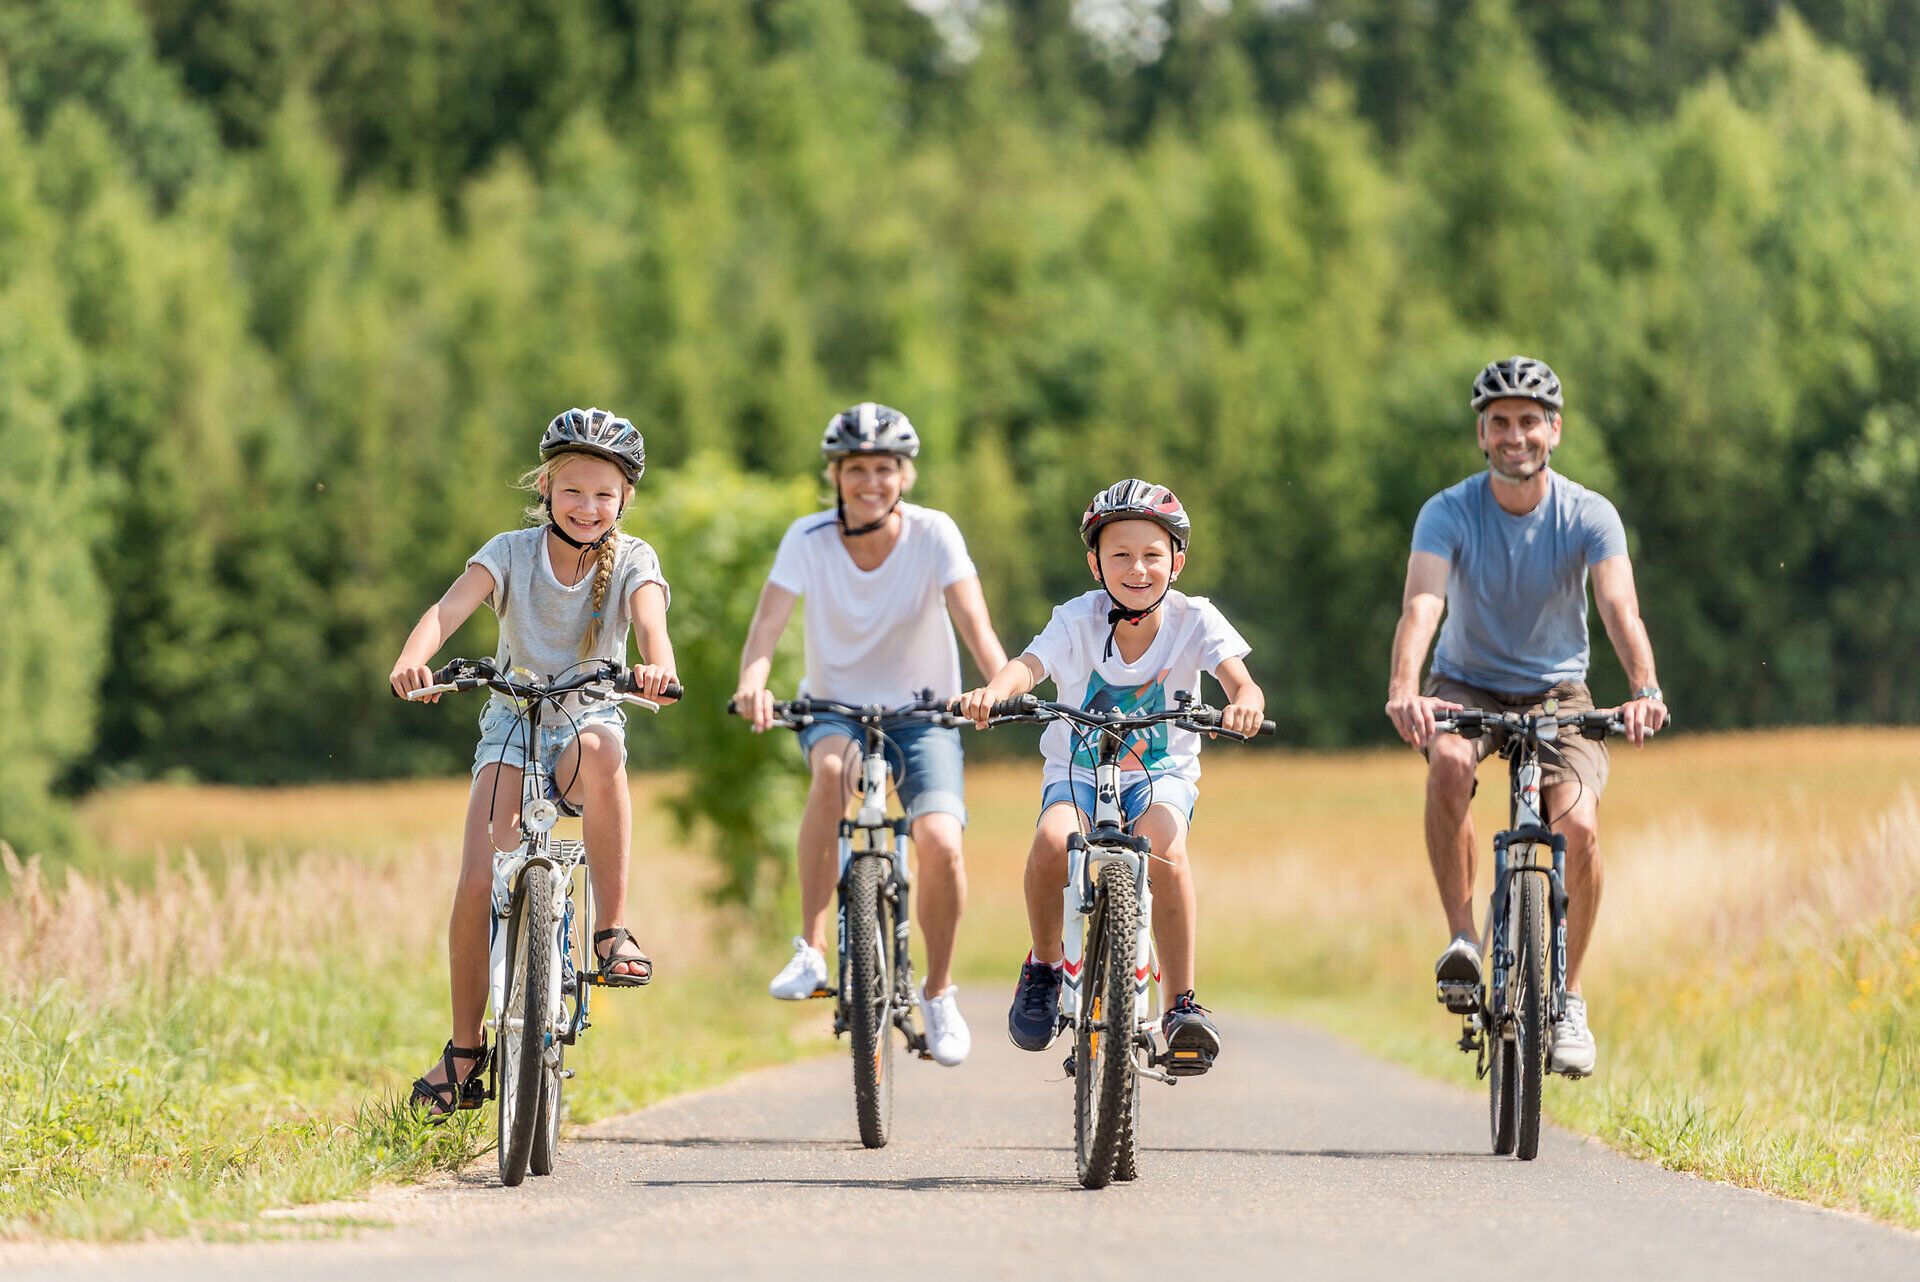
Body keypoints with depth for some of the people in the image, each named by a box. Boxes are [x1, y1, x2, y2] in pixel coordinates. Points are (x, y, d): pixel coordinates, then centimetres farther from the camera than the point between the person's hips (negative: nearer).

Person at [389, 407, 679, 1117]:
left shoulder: (631, 560, -5)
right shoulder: (512, 552, -6)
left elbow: (650, 619, -25)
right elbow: (450, 607, -22)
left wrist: (656, 665, -50)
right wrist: (414, 658, -44)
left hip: (587, 719, -1)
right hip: (512, 726, 1)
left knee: (599, 749, -40)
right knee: (479, 885, -15)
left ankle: (614, 929, -30)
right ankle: (464, 1052, 1)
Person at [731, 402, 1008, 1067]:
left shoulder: (933, 534, -14)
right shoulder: (809, 538, -12)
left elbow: (974, 623, -24)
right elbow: (768, 621, -22)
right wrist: (752, 685, -44)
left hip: (922, 713, 0)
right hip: (835, 707, 0)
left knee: (941, 843, -23)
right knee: (834, 767, -37)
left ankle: (939, 993, 2)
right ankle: (810, 950, -29)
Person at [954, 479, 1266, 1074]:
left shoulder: (1194, 619, -12)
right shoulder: (1080, 620, -13)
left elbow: (1238, 678, -25)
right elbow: (1029, 664, -29)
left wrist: (1245, 703, -50)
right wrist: (992, 691, -53)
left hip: (1163, 774, 0)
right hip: (1078, 773, 0)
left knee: (1165, 848, -34)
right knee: (1053, 841, -32)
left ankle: (1182, 1003, -23)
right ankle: (1044, 964, -4)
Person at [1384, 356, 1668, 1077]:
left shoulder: (1589, 516, -15)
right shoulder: (1449, 513, -16)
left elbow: (1620, 607, -30)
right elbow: (1422, 604, -32)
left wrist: (1645, 688, -50)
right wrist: (1403, 689, -52)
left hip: (1556, 692, 0)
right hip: (1467, 686, 0)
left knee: (1578, 825, -25)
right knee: (1448, 763, -36)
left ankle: (1568, 997, -6)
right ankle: (1462, 938, -21)